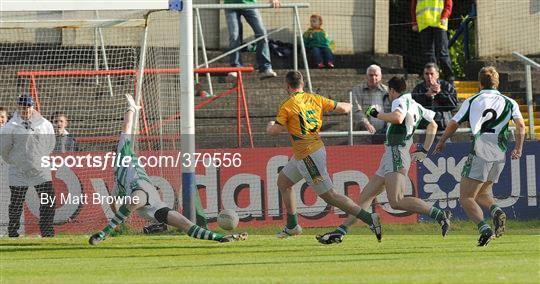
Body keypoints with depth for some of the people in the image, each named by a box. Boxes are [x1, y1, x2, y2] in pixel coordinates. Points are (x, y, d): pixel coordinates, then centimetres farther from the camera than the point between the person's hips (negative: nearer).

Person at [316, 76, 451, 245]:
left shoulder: (401, 101, -6)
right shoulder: (415, 106, 21)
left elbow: (398, 118, -28)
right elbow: (433, 125, 31)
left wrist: (376, 114, -14)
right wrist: (424, 150, 32)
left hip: (396, 154, -11)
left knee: (396, 202, -26)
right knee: (366, 196, 13)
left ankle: (439, 215, -30)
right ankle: (340, 232, 16)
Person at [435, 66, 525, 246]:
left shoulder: (471, 102, 10)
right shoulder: (509, 103, 13)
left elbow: (453, 125, 11)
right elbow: (520, 125, 0)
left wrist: (441, 142, 27)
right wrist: (518, 148, 13)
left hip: (479, 153, -4)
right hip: (499, 155, 4)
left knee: (466, 198, -3)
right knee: (482, 193, 23)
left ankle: (484, 228, -26)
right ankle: (496, 210, -9)